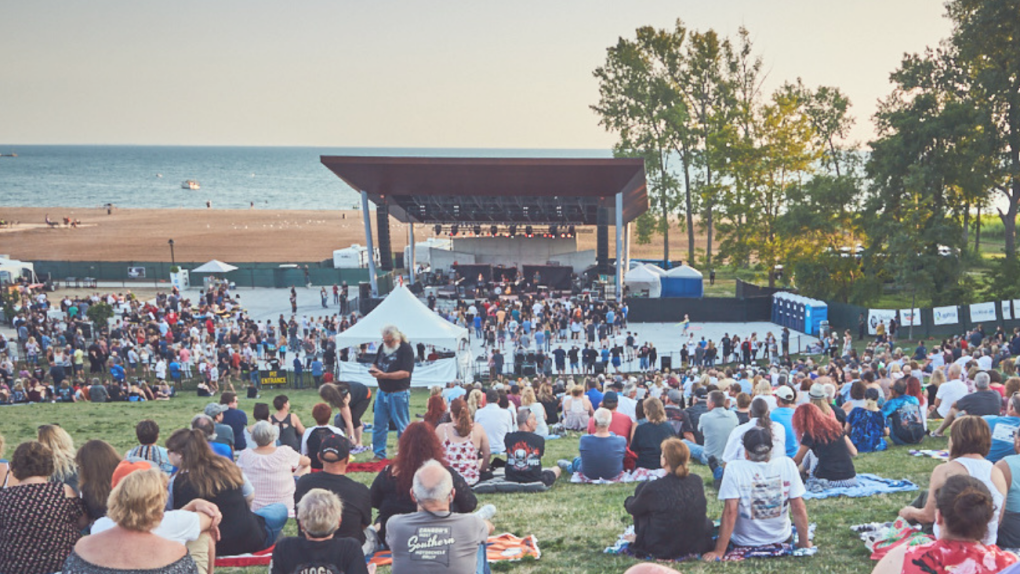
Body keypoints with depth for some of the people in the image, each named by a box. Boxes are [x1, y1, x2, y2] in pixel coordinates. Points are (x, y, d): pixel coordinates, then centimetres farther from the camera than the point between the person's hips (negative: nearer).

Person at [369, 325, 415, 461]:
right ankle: (379, 453, 18)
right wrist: (374, 370, -6)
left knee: (402, 427, 2)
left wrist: (384, 375, -26)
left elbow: (405, 373, -21)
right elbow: (375, 364, 19)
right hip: (382, 392, 7)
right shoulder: (383, 347, 9)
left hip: (399, 393, -7)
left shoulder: (406, 349, -13)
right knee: (379, 424, 9)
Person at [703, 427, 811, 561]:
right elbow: (799, 508, -10)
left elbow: (730, 512, -22)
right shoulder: (787, 464, -12)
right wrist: (804, 543, 2)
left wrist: (719, 552, -19)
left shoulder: (734, 468, -19)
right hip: (782, 539, 3)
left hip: (745, 543, -3)